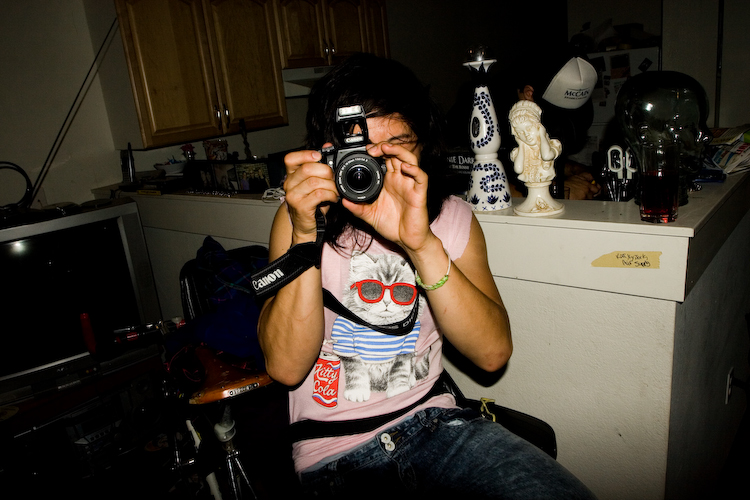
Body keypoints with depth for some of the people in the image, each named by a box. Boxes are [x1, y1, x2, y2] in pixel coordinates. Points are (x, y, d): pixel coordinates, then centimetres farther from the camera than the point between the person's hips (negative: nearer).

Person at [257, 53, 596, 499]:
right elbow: (286, 367, -13)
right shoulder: (302, 215, -4)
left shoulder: (453, 218, 1)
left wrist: (422, 244, -24)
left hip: (432, 422, 2)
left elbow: (493, 352, -11)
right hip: (335, 453, -1)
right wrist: (306, 236, -24)